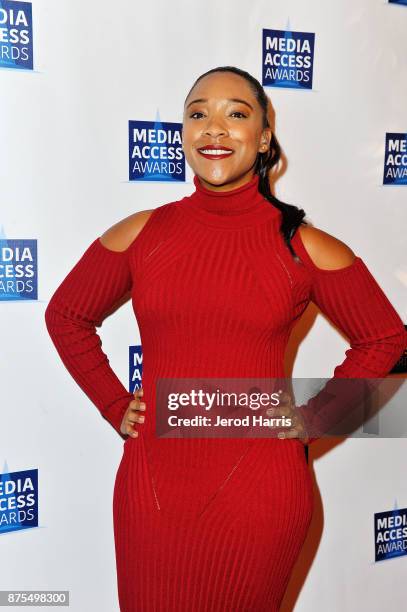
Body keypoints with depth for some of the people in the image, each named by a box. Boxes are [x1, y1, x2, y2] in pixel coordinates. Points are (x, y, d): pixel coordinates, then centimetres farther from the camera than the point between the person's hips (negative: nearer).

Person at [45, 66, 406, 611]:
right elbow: (66, 315, 13)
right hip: (153, 484, 2)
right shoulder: (140, 234, -1)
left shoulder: (306, 248, -6)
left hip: (258, 490, -1)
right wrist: (113, 405, 5)